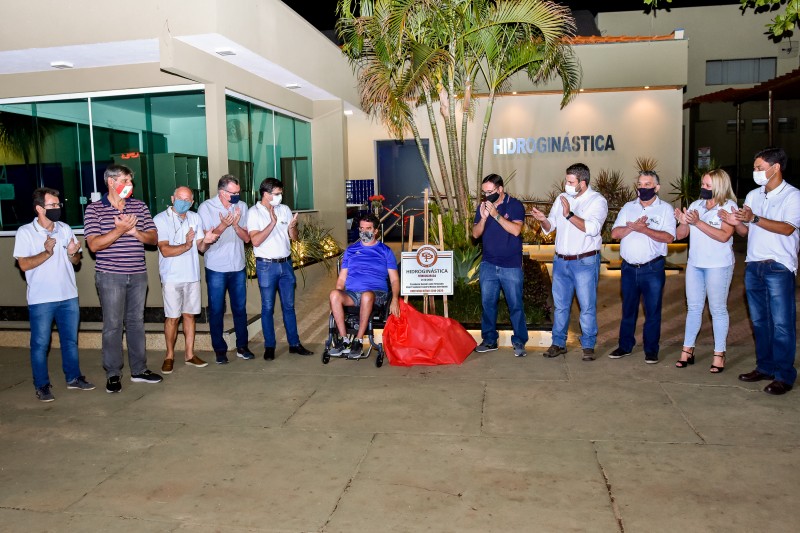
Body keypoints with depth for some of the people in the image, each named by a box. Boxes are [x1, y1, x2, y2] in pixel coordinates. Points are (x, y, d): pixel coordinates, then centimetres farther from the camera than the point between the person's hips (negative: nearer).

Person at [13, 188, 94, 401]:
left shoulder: (65, 229, 6)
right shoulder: (25, 232, -6)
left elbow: (76, 261, 10)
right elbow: (24, 264, -12)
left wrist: (73, 254, -12)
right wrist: (47, 253, -25)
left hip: (68, 297, 4)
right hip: (41, 299, -4)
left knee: (70, 340, 14)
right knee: (40, 344, 5)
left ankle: (73, 377, 27)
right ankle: (42, 386, 16)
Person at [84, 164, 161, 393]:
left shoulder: (140, 206, 8)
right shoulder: (94, 210, -3)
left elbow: (153, 238, 7)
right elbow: (94, 244, -11)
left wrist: (135, 231, -12)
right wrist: (119, 230, -21)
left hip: (138, 274, 4)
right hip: (110, 276, -4)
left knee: (136, 322, 11)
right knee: (113, 325, 0)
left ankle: (139, 370, 20)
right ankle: (113, 374, 11)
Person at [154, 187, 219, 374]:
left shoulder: (195, 218, 8)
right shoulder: (160, 220, -8)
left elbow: (201, 248, 8)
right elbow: (165, 250, -16)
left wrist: (205, 241, -14)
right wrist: (186, 246, -30)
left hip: (192, 275, 4)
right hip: (172, 277, -4)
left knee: (189, 315, 11)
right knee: (172, 318, 1)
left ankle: (190, 355, 19)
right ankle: (170, 355, 16)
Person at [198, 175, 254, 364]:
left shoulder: (242, 206, 2)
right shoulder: (206, 207, -7)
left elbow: (247, 237, 0)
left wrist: (235, 224, -19)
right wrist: (223, 225, -24)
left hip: (238, 267, 3)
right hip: (216, 268, -3)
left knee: (240, 308, 9)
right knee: (216, 311, 5)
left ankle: (242, 346, 21)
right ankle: (220, 350, 16)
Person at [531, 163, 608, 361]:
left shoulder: (597, 201, -6)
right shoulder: (562, 198, 10)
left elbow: (592, 228, -22)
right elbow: (550, 227, 12)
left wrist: (569, 215, -26)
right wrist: (543, 220, -10)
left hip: (585, 262, -5)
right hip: (561, 261, 5)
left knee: (587, 306, 1)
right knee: (560, 305, 11)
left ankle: (588, 346, 14)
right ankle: (559, 343, 22)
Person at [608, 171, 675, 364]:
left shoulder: (665, 208, 0)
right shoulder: (628, 207, 10)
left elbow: (669, 237, -13)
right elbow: (615, 233, -1)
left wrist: (644, 229, -21)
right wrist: (633, 226, -16)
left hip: (652, 268, -3)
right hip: (629, 267, 3)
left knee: (653, 310, 5)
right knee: (628, 309, 12)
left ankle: (651, 350, 16)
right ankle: (625, 346, 24)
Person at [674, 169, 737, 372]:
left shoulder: (729, 206, -6)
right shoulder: (695, 205, 7)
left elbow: (724, 236, -20)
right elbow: (680, 235, 5)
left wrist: (697, 222, -23)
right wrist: (683, 222, -15)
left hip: (718, 266, -5)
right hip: (694, 264, 5)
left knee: (718, 309, 2)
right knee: (693, 308, 10)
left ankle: (719, 354, 11)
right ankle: (687, 350, 18)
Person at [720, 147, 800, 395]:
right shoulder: (752, 196, 12)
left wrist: (754, 218, -26)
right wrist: (736, 223, -9)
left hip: (779, 268, -6)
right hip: (753, 266, 6)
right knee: (759, 321, 11)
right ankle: (765, 367, 22)